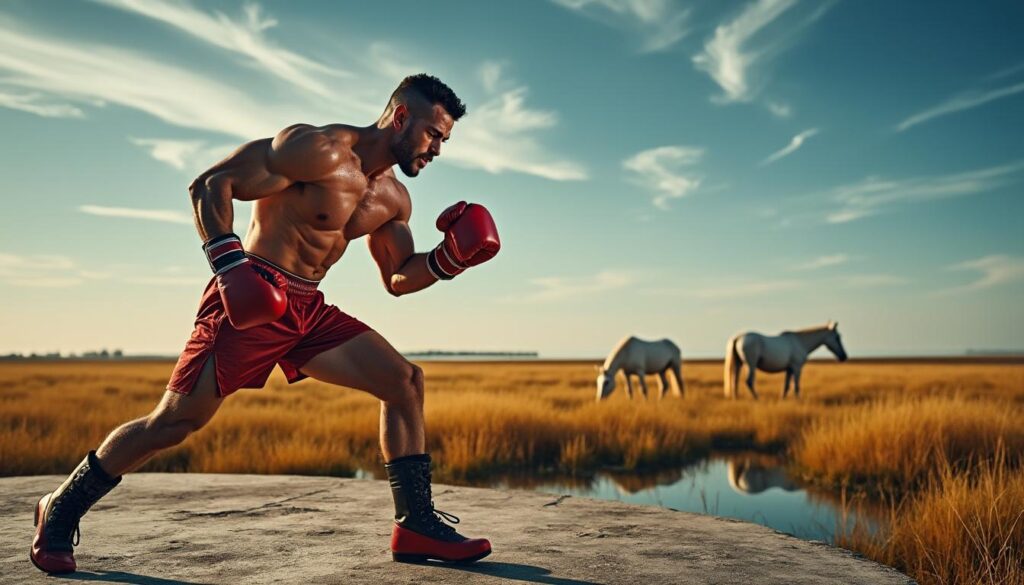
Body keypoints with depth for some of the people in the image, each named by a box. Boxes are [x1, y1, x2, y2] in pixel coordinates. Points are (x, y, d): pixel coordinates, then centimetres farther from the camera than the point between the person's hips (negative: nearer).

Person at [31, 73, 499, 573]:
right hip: (251, 302, -8)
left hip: (309, 310, 8)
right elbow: (210, 184, -15)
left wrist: (449, 258, 1)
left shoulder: (393, 199, 11)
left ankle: (416, 524, 3)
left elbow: (399, 278, 19)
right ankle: (60, 510, 16)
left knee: (405, 381, -2)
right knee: (176, 420, -7)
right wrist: (231, 264, -26)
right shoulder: (318, 149, -14)